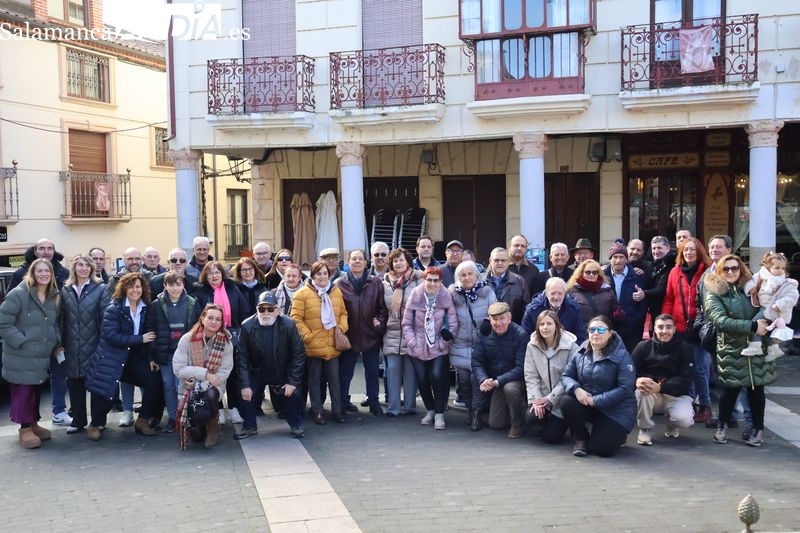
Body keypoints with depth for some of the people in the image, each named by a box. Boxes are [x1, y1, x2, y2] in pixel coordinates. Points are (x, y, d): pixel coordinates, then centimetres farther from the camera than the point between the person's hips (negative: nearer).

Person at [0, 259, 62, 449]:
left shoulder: (55, 297, 7)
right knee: (23, 391, 1)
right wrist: (22, 342, -18)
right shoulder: (18, 294, -14)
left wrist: (57, 344, 7)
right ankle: (25, 428, 13)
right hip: (20, 357, -6)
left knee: (36, 390, 15)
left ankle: (33, 423, 29)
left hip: (42, 356, 6)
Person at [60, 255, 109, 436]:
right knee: (74, 382, 8)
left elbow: (105, 318, -5)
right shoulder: (66, 290, 8)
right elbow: (62, 319, 8)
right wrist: (60, 344, 4)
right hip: (72, 347, 3)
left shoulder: (99, 289, -2)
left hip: (93, 345, -3)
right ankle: (78, 420, 19)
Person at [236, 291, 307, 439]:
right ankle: (249, 427, 10)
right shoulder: (247, 326, -18)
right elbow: (243, 357, -14)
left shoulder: (288, 325, -20)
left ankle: (296, 426, 14)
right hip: (257, 372, 1)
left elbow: (299, 354, -15)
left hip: (282, 372, 0)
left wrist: (293, 382, -18)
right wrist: (245, 385, -18)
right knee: (246, 394, -15)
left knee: (294, 394, -12)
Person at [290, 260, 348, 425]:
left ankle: (337, 410, 20)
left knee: (334, 378, 9)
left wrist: (342, 328, -1)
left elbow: (343, 313, 15)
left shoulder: (336, 291, 7)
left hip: (333, 345, 3)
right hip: (313, 346, -3)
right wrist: (307, 335, -14)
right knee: (315, 379, 9)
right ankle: (317, 411, 18)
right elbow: (296, 318, -8)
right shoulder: (303, 293, -7)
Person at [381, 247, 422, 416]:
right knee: (392, 369, -1)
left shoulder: (418, 280, -1)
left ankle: (409, 406, 13)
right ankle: (393, 407, 5)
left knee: (410, 369, 2)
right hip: (392, 332, 3)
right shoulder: (386, 282, 10)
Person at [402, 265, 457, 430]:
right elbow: (406, 323, 1)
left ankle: (439, 413, 1)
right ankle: (430, 410, 25)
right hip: (418, 349, 2)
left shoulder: (446, 298, -6)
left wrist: (443, 342, -7)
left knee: (437, 376, -17)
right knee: (422, 379, 0)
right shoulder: (415, 297, -4)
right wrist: (412, 342, -6)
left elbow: (453, 324, -3)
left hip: (439, 349, -2)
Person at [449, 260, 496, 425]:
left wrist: (489, 322, -16)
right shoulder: (453, 294, 5)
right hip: (461, 345, 2)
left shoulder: (487, 291, -1)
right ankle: (471, 409, 21)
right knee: (463, 379, 4)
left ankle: (477, 411, 10)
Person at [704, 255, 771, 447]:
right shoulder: (714, 293, -4)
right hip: (731, 349, -3)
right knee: (731, 388, -2)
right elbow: (721, 321, -17)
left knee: (756, 387, 6)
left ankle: (758, 428, 23)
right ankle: (722, 425, 21)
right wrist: (752, 326, -23)